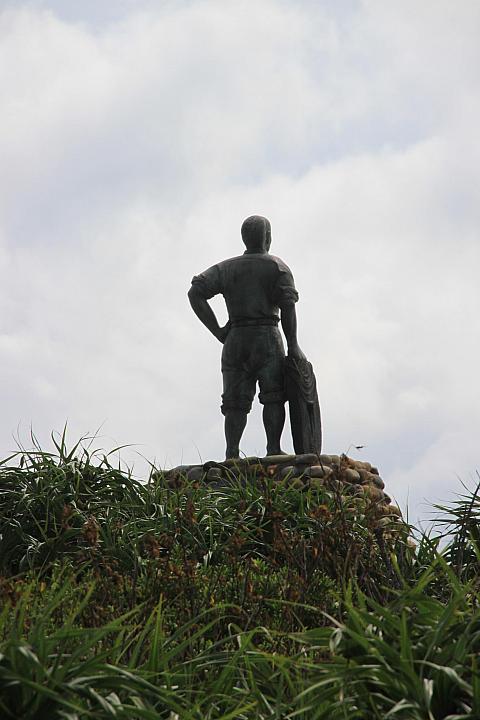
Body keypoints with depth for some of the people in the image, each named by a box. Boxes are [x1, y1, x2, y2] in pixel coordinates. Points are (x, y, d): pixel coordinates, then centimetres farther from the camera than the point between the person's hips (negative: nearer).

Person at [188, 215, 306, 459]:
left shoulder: (226, 267, 14)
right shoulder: (277, 266, 4)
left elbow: (195, 293, 1)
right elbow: (287, 304, -10)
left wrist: (217, 330, 2)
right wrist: (293, 344, -9)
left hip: (235, 339, 3)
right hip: (267, 337, -3)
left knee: (236, 401, 4)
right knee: (273, 397, -1)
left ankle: (232, 453, -8)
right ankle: (273, 450, -9)